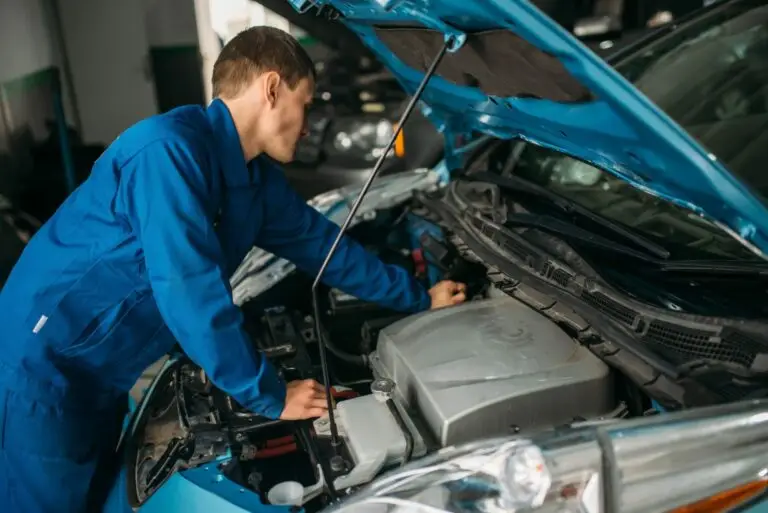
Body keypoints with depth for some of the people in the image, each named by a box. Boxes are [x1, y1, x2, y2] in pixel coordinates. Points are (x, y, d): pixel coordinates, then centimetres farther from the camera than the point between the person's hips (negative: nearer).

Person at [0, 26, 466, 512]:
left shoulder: (256, 178, 0)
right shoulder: (171, 150, -28)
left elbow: (322, 245, 10)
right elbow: (192, 295, -31)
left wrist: (419, 298, 16)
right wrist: (271, 398, -20)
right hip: (44, 365, -8)